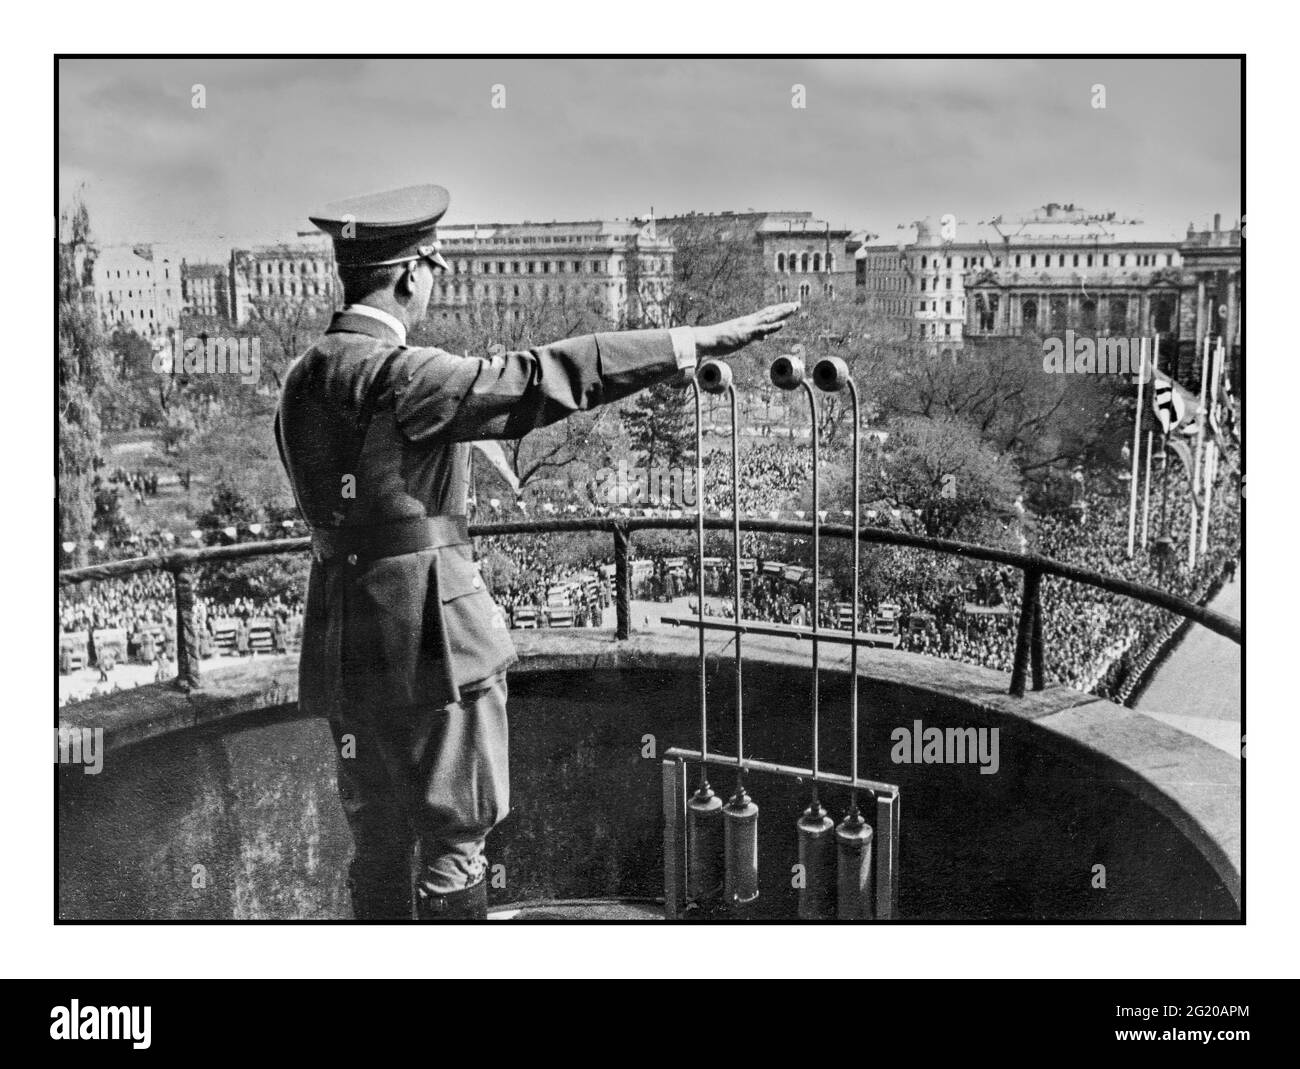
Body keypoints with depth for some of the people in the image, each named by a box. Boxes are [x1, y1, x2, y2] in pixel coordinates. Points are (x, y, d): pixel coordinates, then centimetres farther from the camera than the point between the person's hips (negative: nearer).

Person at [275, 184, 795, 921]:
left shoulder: (304, 377, 9)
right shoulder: (393, 374, -19)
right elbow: (536, 378, -26)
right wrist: (696, 343, -25)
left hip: (343, 641, 9)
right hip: (427, 639, -9)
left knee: (380, 840, 18)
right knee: (455, 838, 5)